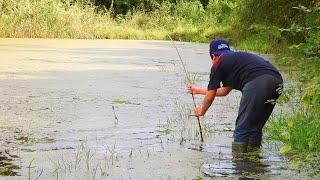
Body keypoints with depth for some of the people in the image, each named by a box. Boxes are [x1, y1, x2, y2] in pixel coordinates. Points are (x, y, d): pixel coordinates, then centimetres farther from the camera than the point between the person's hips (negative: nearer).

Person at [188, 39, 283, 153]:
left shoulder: (219, 63, 16)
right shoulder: (239, 56, 37)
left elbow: (210, 97, 22)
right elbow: (225, 91, 48)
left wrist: (201, 111, 42)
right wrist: (199, 90, 61)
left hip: (257, 83, -8)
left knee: (242, 128, 2)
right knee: (256, 126, 19)